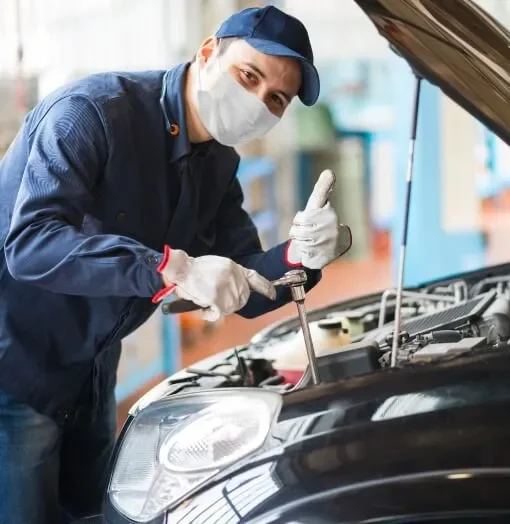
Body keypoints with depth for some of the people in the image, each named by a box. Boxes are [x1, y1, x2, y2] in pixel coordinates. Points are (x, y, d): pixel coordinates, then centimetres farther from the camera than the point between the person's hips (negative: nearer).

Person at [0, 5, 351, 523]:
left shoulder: (216, 165, 4)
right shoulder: (93, 111, -22)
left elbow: (243, 289, 4)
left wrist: (299, 257, -19)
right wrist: (172, 269, -41)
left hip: (89, 380, 8)